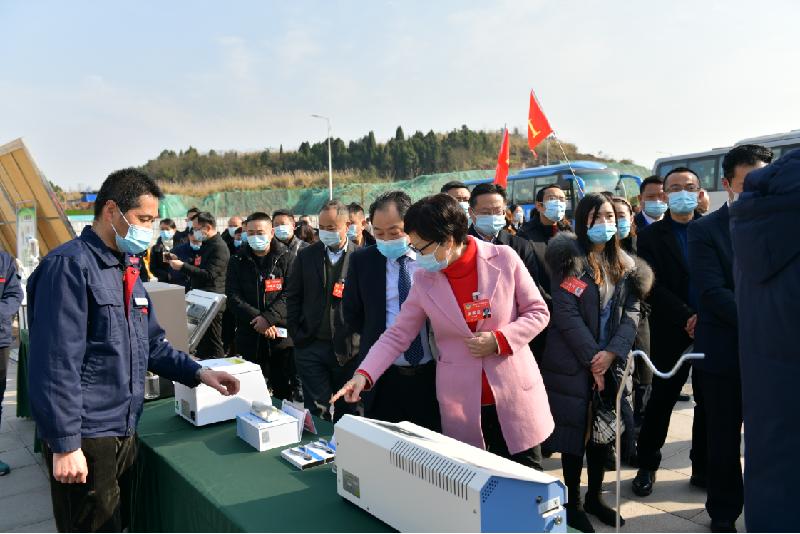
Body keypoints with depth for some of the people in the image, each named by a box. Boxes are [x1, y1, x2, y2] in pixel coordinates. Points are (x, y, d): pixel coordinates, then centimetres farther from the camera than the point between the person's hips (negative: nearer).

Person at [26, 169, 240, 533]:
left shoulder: (127, 268, 12)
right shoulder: (69, 266, -16)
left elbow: (151, 344, 17)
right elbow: (55, 364, -20)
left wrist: (198, 373, 4)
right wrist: (65, 445, -20)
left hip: (124, 432, 9)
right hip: (84, 438, -9)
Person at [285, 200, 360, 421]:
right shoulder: (306, 256, 6)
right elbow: (293, 296, 10)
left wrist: (361, 340, -8)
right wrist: (296, 334, 2)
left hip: (349, 348, -2)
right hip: (311, 345, 2)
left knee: (346, 411, 11)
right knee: (316, 410, 5)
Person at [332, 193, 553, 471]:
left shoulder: (504, 259, -9)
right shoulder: (424, 279, -3)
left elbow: (537, 312, -1)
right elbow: (397, 335, 1)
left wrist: (499, 340, -16)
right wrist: (364, 374, -11)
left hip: (514, 394, -1)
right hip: (461, 404, 1)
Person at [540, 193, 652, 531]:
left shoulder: (625, 265, 10)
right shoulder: (570, 259, -8)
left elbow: (631, 313, 2)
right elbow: (566, 314, -15)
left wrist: (612, 353, -13)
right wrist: (592, 357, -16)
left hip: (610, 364, 5)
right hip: (573, 363, -5)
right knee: (575, 431, 3)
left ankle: (595, 496, 30)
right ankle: (573, 502, 19)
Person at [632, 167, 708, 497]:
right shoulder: (651, 236, 2)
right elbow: (653, 287, -6)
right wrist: (687, 317, -16)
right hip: (671, 332, -2)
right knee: (661, 399, 6)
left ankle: (703, 468, 24)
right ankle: (647, 466, 20)